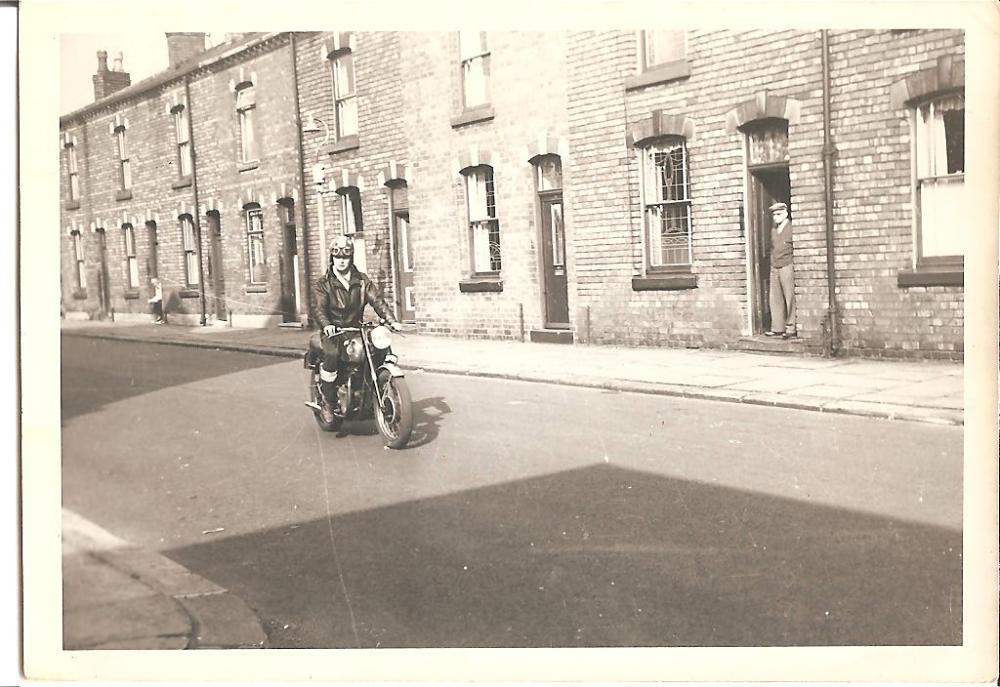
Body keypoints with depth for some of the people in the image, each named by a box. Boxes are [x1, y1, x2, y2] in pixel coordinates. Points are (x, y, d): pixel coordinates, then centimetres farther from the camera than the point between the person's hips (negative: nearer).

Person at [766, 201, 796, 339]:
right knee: (775, 299, 6)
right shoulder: (773, 230, 16)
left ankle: (791, 329, -1)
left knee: (790, 299, -4)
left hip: (787, 267, -7)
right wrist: (772, 264, 13)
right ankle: (778, 328, 11)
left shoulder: (791, 228, -5)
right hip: (774, 268, 7)